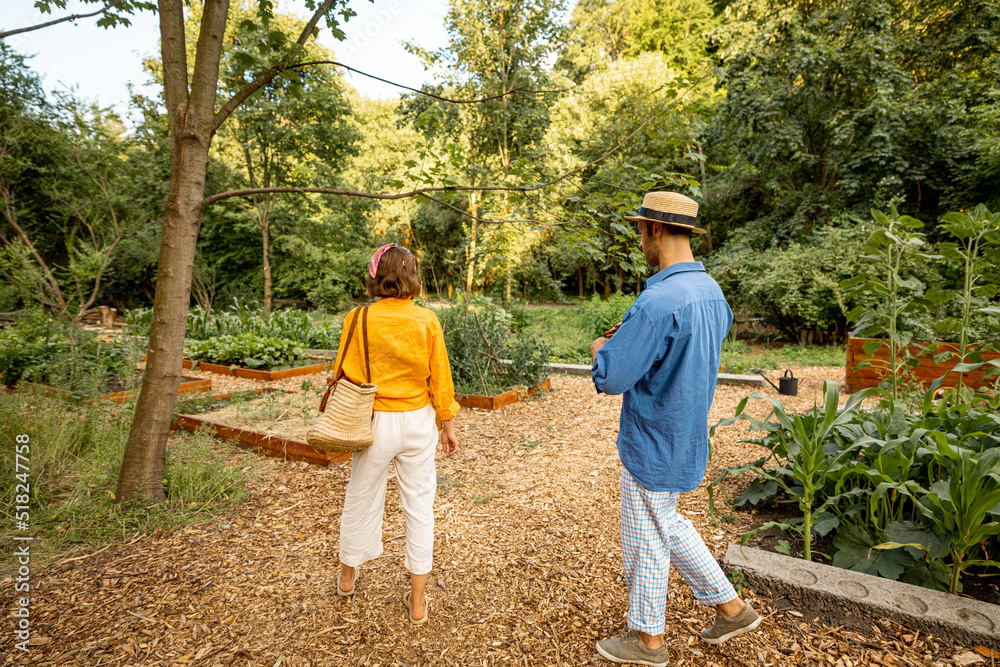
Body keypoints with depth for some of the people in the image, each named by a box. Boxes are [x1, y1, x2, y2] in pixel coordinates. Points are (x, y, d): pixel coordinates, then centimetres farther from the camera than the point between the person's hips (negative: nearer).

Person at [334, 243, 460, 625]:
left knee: (362, 497, 20)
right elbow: (440, 378, -4)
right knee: (419, 504, 12)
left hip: (377, 422, 0)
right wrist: (447, 424, 7)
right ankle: (417, 601, 23)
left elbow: (347, 378, -6)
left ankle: (348, 576, 45)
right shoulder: (427, 321, -8)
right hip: (418, 421, 0)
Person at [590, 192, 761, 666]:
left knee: (645, 539, 11)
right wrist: (632, 335, 9)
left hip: (653, 444, -9)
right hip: (683, 435, 9)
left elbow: (611, 379, -27)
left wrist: (600, 348, -5)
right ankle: (731, 607, 38)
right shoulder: (711, 290, 3)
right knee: (668, 526, 27)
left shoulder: (658, 301, -28)